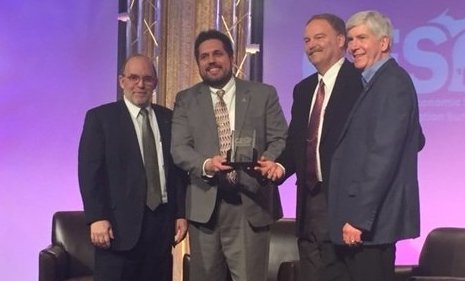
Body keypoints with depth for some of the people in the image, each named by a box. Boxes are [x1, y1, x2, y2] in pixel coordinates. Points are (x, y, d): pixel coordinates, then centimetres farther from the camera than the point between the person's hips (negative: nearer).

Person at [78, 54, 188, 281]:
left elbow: (179, 168, 14)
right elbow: (89, 171, -5)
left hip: (162, 222, 4)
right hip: (120, 223, -3)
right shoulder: (100, 117, 2)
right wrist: (97, 218, -14)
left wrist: (181, 213, 7)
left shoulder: (169, 118, 13)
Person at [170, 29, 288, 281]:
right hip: (205, 205, 2)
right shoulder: (186, 100, 10)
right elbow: (179, 148, 0)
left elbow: (281, 140, 2)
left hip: (251, 204, -1)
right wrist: (206, 164, -21)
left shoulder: (264, 94, 8)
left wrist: (267, 161, -21)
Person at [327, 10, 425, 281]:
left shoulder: (393, 81, -13)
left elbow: (384, 153, -21)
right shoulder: (375, 83, 14)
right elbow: (416, 140, 22)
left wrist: (360, 218, -22)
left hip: (372, 218, -9)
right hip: (363, 214, 9)